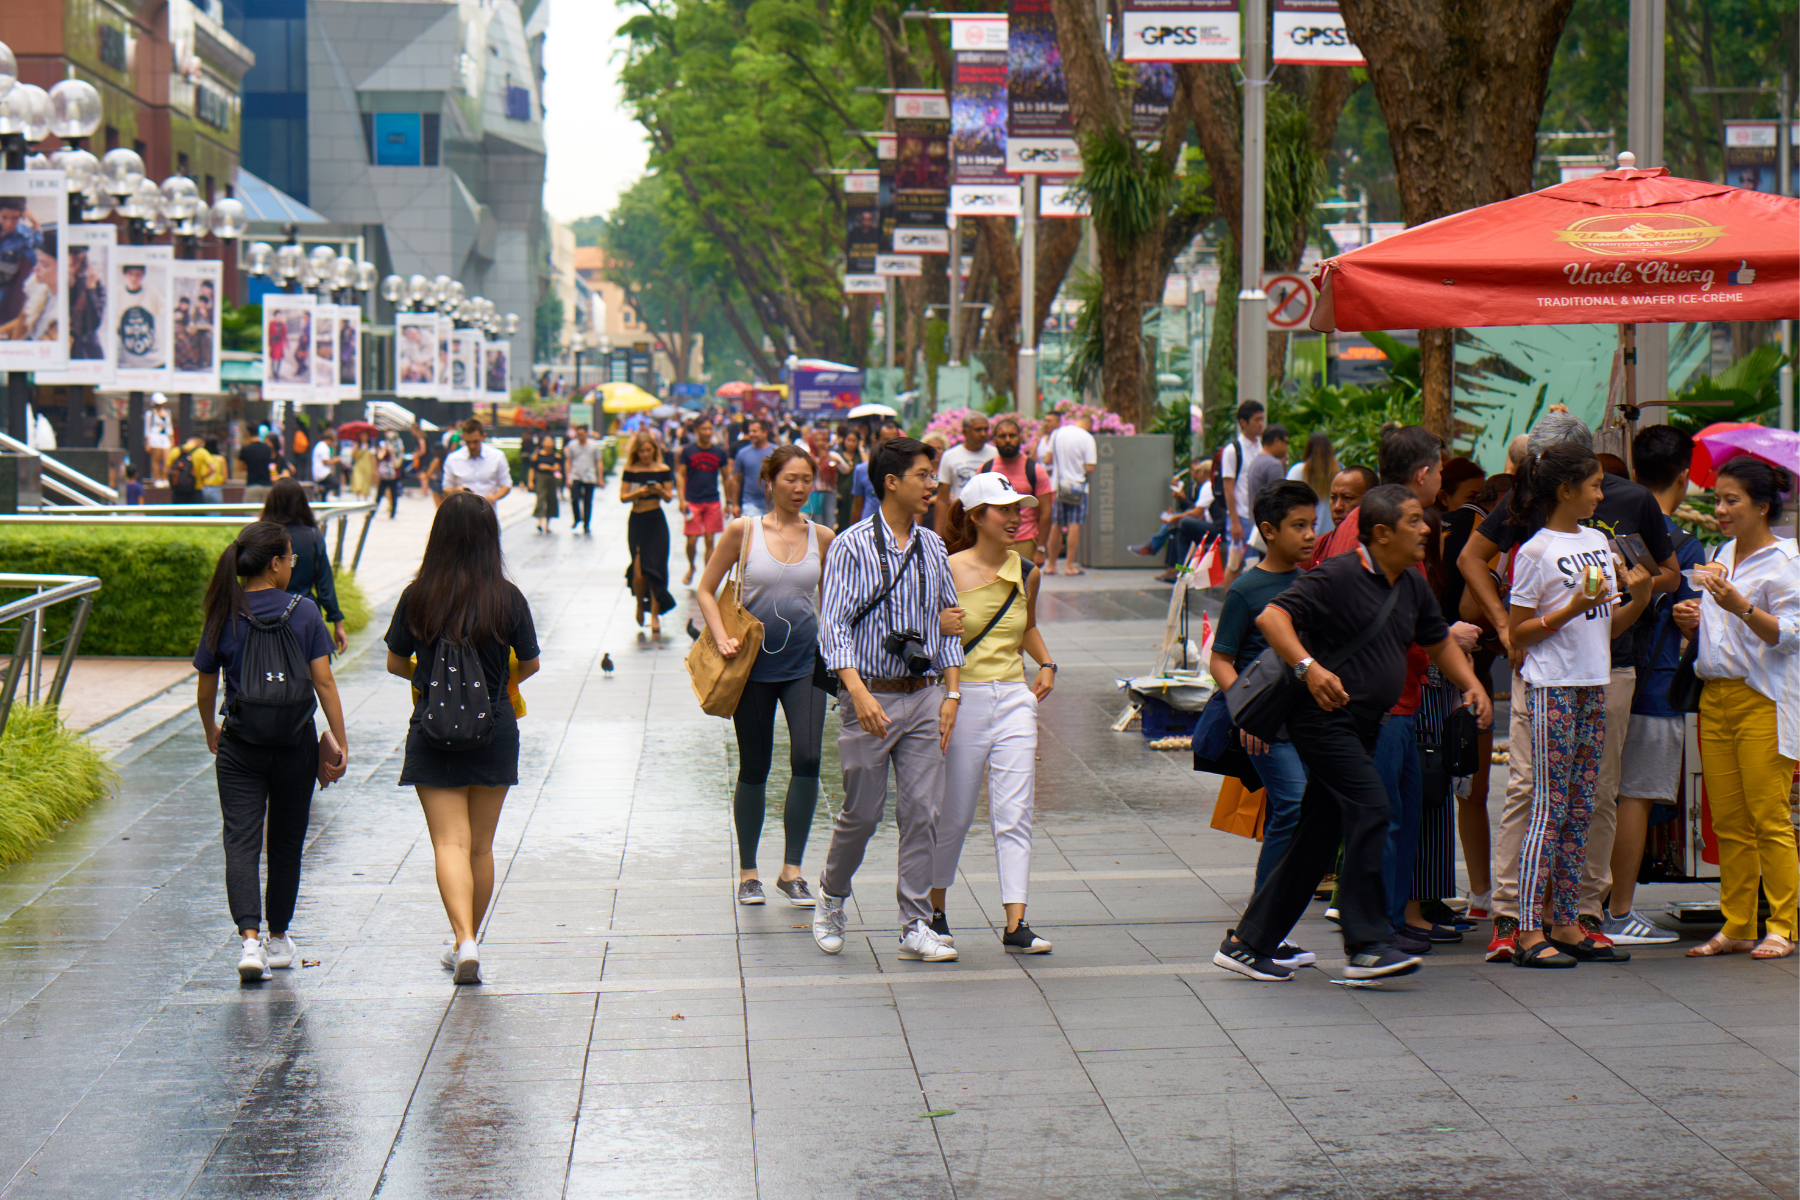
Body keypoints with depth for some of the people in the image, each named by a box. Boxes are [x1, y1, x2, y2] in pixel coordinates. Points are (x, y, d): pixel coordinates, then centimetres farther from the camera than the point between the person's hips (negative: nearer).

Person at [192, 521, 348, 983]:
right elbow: (324, 683, -8)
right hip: (295, 744, 0)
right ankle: (278, 940, 27)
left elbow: (205, 691, 5)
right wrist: (339, 743, -2)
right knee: (285, 843, 15)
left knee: (241, 842, -3)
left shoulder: (224, 617, -3)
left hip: (239, 747, 0)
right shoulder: (303, 613, -6)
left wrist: (212, 734, 23)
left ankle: (250, 939, -21)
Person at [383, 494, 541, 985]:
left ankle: (464, 942, -19)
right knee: (481, 846, 14)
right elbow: (529, 665, 5)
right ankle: (467, 942, 24)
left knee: (450, 843, -2)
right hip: (495, 732, 1)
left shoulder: (418, 597, -8)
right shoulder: (508, 598, -7)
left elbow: (395, 663, 2)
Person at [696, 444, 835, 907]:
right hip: (754, 663, -1)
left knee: (806, 759, -14)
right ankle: (747, 872, 21)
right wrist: (722, 639, -10)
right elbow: (706, 590, 3)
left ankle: (792, 870, -3)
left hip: (805, 662, 1)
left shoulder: (823, 538, 4)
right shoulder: (743, 531, -3)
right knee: (754, 769, 6)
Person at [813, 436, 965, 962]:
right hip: (872, 695, -4)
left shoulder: (932, 547, 9)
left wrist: (951, 693, 5)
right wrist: (860, 693, -24)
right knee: (862, 812, 2)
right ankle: (831, 899, 27)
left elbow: (950, 624, 14)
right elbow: (833, 626, -12)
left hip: (925, 696, 4)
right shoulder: (852, 546, -7)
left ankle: (916, 927, 6)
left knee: (922, 811, 0)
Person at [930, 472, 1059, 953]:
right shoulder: (949, 571, -7)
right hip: (964, 698, -4)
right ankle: (936, 911, 26)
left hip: (1014, 699, 4)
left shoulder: (1027, 573, 8)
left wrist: (1046, 664, 12)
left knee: (1015, 814, -5)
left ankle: (1015, 925, -8)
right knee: (954, 816, 6)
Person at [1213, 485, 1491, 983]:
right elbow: (1272, 616, -20)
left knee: (1318, 837, 9)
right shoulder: (1339, 576, -14)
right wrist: (1309, 667, -34)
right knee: (1370, 810, -19)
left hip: (1363, 726, 9)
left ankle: (1247, 943, 15)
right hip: (1325, 717, -9)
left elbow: (1439, 642, 27)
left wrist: (1471, 685, 11)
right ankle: (1366, 945, -16)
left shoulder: (1411, 586, 12)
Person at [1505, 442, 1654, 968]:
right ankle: (1529, 933, -7)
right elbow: (1517, 633, -9)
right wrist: (1572, 608, -18)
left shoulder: (1598, 542, 14)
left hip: (1594, 686, 7)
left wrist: (1639, 598, -1)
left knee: (1580, 809, 8)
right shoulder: (1535, 552, -8)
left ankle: (1565, 924, 12)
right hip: (1552, 687, -7)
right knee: (1550, 807, -8)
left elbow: (1607, 626, 17)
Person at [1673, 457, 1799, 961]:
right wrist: (1693, 621, 4)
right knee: (1727, 822, 7)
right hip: (1716, 695, 7)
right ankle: (1737, 927, 11)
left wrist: (1740, 606, -28)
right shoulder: (1722, 555, 17)